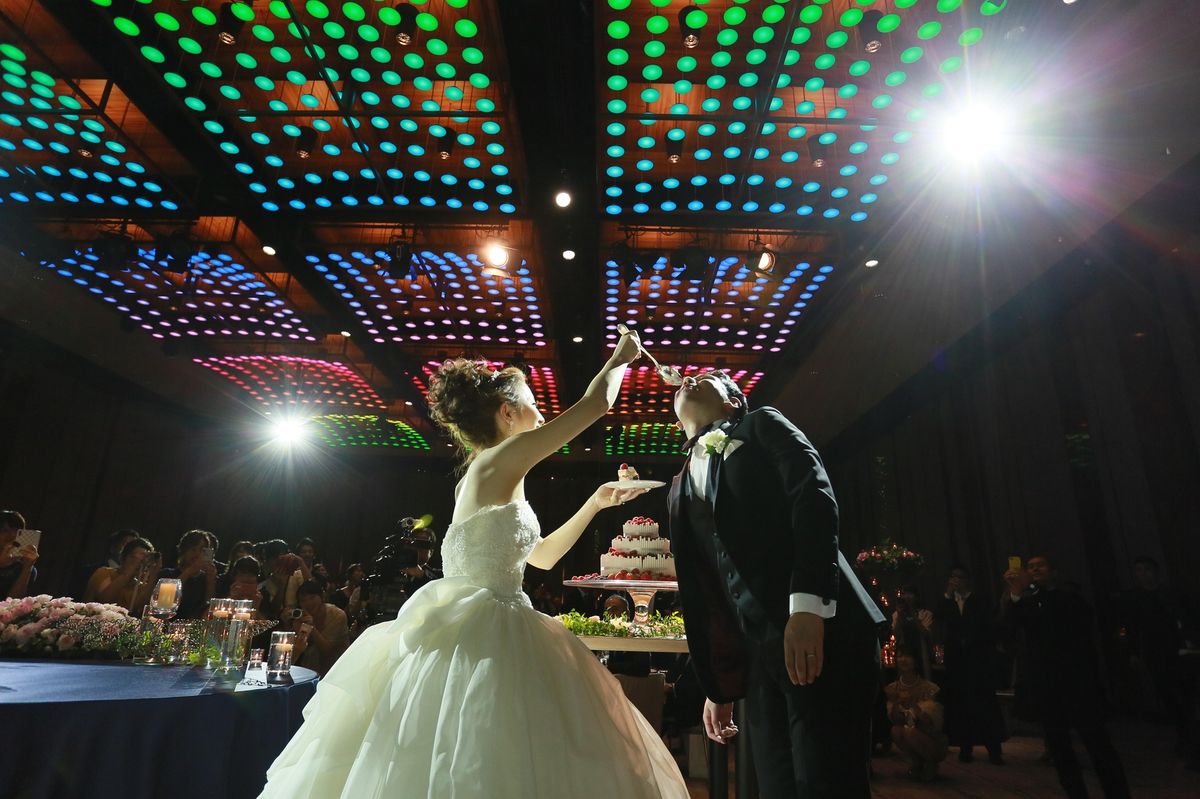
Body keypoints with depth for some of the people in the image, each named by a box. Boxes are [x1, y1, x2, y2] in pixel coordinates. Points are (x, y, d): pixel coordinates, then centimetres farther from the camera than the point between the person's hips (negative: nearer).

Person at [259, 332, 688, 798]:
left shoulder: (487, 477, 15)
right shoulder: (499, 461, -13)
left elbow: (543, 556, 23)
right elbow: (597, 403, -12)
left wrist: (595, 503, 23)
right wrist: (620, 359, 6)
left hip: (484, 628, 10)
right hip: (483, 633, -10)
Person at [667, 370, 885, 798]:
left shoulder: (762, 425, 8)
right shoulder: (680, 490, 22)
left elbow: (814, 494, -10)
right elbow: (697, 591, 21)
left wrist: (807, 602, -22)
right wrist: (717, 684, 18)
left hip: (821, 628, -5)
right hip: (757, 654, 6)